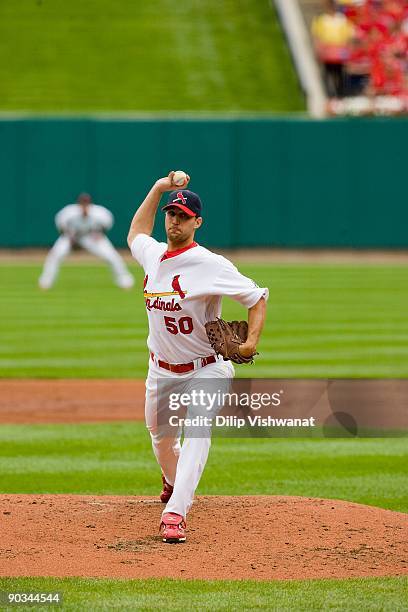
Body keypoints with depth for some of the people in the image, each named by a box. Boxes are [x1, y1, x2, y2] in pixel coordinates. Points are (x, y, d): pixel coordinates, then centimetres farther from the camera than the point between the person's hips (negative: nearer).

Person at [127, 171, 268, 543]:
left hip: (206, 370, -7)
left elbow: (257, 296, -15)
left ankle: (175, 513, -37)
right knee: (161, 435, 19)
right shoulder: (152, 254, 2)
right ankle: (175, 482, 52)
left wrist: (251, 341, -31)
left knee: (197, 430, -26)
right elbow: (136, 232, 26)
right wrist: (159, 188, 16)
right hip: (162, 372, 7)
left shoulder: (210, 265, -19)